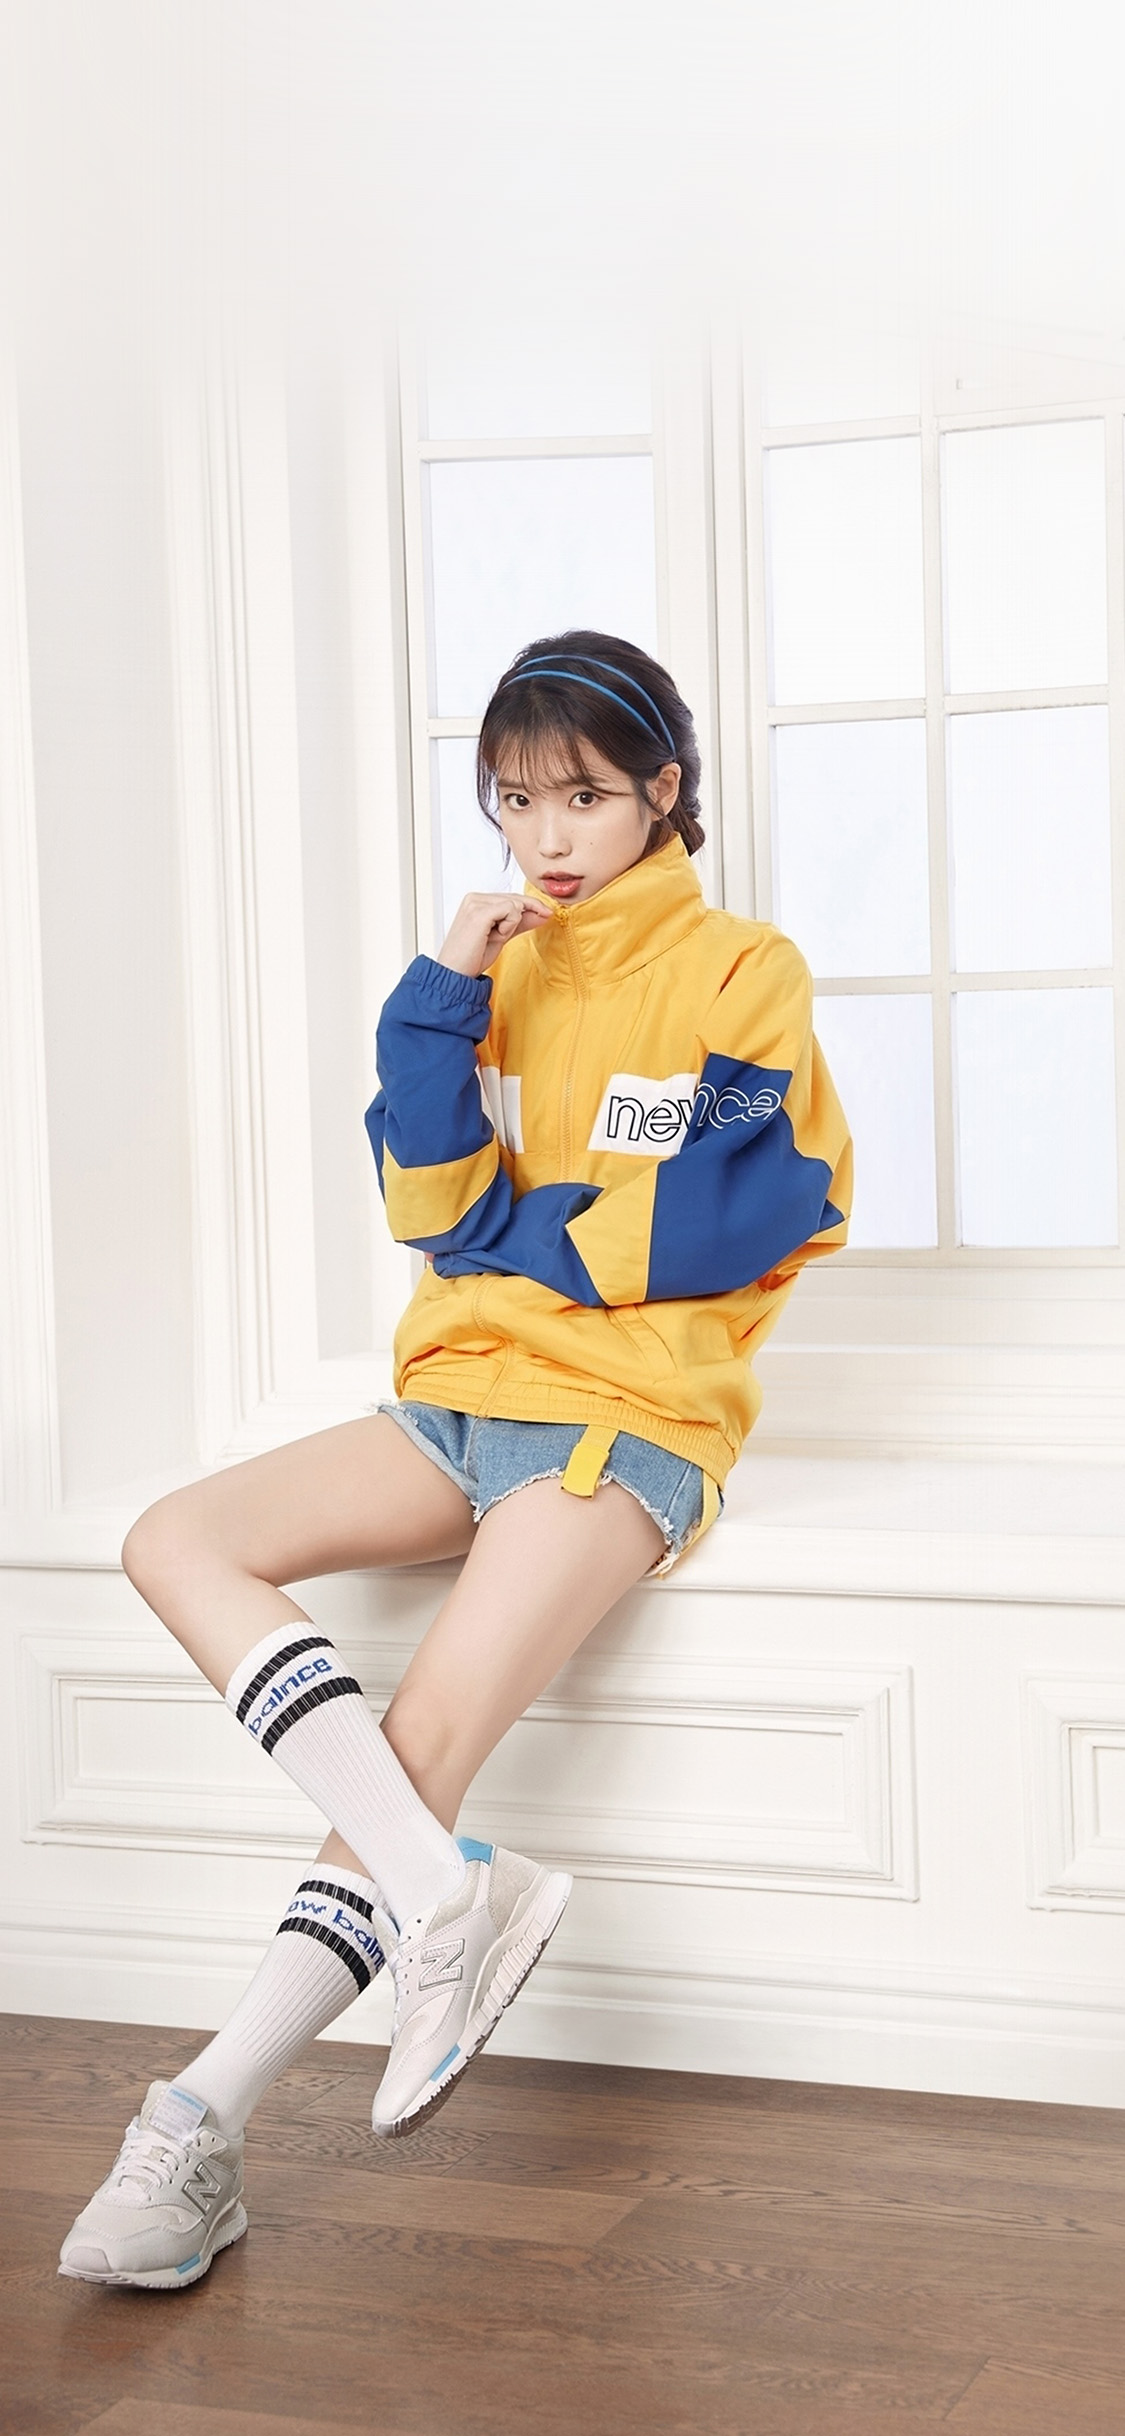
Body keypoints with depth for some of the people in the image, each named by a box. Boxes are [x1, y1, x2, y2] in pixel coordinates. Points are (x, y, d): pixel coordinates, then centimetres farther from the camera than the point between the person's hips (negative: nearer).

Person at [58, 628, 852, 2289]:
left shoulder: (739, 973, 2)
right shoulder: (500, 973, 15)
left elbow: (748, 1211, -8)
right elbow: (436, 1207, 5)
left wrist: (525, 1238, 0)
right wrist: (442, 1002, -7)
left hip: (634, 1415, -6)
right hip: (462, 1399, 6)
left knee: (425, 1746, -23)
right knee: (176, 1542, -16)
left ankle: (206, 2118, -19)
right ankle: (448, 1889, -28)